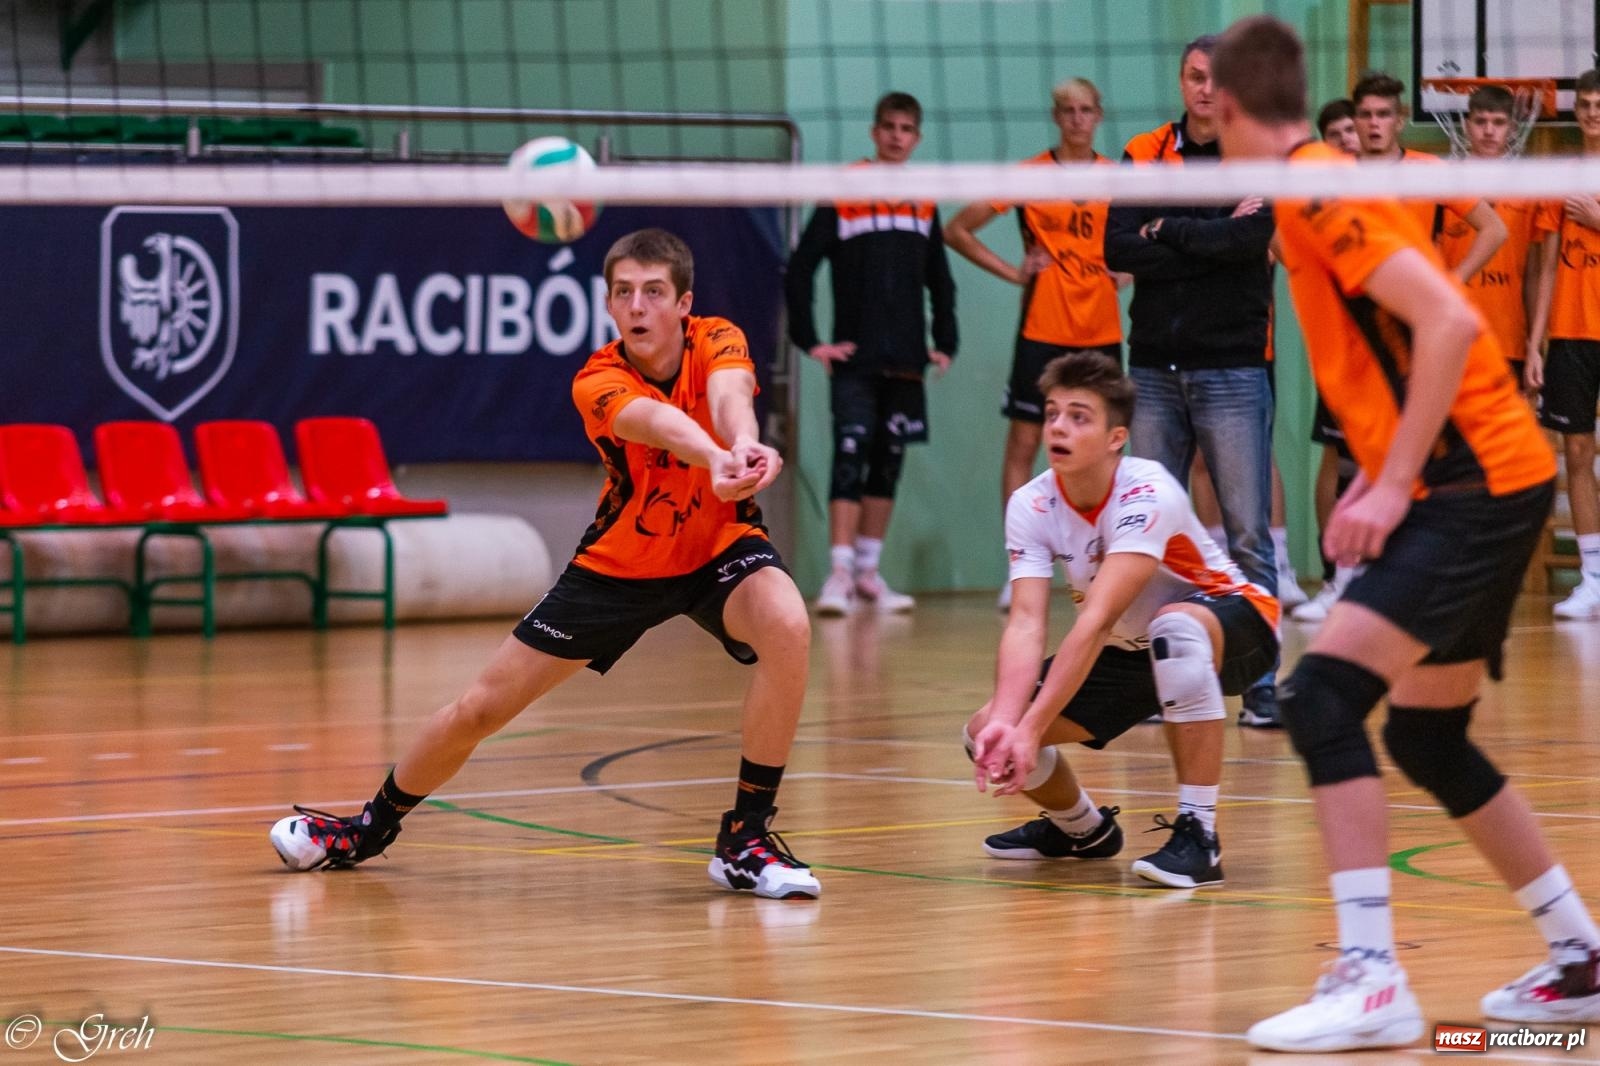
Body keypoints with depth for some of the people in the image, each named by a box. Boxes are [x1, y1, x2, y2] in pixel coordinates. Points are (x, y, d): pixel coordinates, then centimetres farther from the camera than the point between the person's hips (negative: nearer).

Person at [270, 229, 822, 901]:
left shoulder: (716, 342, -19)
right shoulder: (598, 381, -24)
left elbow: (729, 395, -44)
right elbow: (656, 421, -47)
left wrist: (744, 447, -68)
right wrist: (716, 458, -70)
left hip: (720, 548, 0)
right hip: (619, 562, 0)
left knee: (786, 625, -34)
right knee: (481, 707, 3)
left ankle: (745, 840, -20)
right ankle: (372, 827, 33)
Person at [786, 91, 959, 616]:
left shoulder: (924, 205, 11)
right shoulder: (842, 196, -3)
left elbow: (940, 282, 20)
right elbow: (799, 272, -4)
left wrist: (944, 344, 11)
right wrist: (810, 341, -9)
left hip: (905, 362, 5)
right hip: (854, 359, -4)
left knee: (888, 465, 8)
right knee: (850, 457, -14)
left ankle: (869, 572, 16)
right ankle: (839, 575, -18)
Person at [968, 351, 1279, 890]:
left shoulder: (1147, 494, -30)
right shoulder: (1031, 506, -14)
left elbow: (1096, 620, -38)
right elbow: (1026, 623, -24)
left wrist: (1030, 729, -45)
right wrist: (1004, 721, -42)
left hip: (1231, 626, -6)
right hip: (1127, 653, 6)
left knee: (1173, 628, -41)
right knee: (987, 736, -11)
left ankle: (1199, 835, -32)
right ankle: (1081, 828, 22)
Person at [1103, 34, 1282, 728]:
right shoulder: (1143, 156, 9)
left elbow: (1253, 236, -16)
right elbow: (1117, 251, -4)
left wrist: (1167, 234, -6)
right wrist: (1209, 242, -11)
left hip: (1232, 366, -3)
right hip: (1154, 368, 3)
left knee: (1248, 534, -4)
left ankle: (1262, 682, -2)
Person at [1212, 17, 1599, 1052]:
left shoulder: (1316, 190, -13)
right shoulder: (1329, 179, 15)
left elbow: (1451, 322, -23)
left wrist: (1393, 485, -20)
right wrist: (1381, 476, 14)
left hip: (1476, 484, -10)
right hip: (1475, 478, 10)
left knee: (1323, 699, -18)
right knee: (1428, 738, 17)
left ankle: (1371, 981, -21)